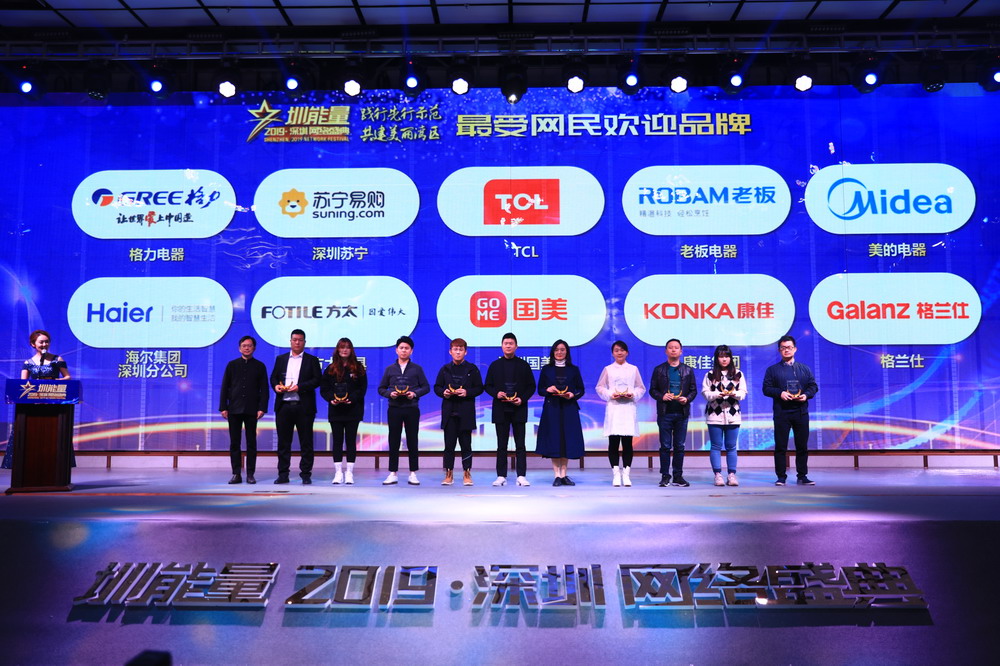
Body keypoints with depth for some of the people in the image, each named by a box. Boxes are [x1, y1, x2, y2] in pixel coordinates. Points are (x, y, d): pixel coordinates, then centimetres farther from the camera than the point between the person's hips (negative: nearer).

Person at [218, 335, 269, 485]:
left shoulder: (260, 366, 7)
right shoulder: (232, 365, 10)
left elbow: (264, 389, 4)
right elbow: (224, 387, 7)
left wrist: (262, 408, -7)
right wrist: (223, 407, -1)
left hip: (251, 410, -1)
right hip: (234, 409, 1)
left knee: (251, 442, 2)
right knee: (234, 443, 2)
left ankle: (250, 474, 6)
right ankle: (236, 474, 6)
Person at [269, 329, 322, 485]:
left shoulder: (312, 360, 6)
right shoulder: (281, 359, 17)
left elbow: (317, 379, -4)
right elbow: (273, 377, 15)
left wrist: (299, 387, -15)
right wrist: (276, 386, -7)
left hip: (304, 407, -3)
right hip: (284, 406, 3)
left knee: (306, 442, 0)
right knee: (283, 441, 5)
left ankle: (306, 474, 7)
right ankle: (283, 474, 12)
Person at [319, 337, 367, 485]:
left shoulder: (358, 368, 5)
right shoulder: (330, 369, 9)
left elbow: (362, 388, 0)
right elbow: (323, 388, 5)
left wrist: (351, 398, -16)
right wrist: (331, 398, -14)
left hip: (352, 410, -1)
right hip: (335, 410, 1)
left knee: (351, 441, 1)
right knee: (337, 441, 3)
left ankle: (349, 473, 5)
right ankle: (338, 473, 7)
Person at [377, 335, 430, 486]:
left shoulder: (417, 369, 6)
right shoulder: (390, 369, 9)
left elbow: (426, 387, 5)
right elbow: (381, 388, 10)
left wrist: (415, 393, -12)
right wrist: (390, 393, -9)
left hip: (412, 409, -1)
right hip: (394, 409, 1)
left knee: (412, 441, 2)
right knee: (393, 441, 3)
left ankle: (413, 474, 9)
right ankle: (393, 474, 9)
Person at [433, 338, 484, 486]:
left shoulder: (472, 369, 4)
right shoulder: (445, 369, 10)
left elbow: (479, 388, 3)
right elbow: (437, 387, 12)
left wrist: (467, 392, -13)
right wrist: (443, 392, -8)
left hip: (466, 412, -2)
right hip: (449, 411, 2)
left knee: (466, 443, 1)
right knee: (449, 443, 2)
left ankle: (467, 473, 9)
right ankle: (449, 473, 9)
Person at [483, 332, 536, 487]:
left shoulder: (523, 365, 6)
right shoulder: (495, 365, 9)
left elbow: (531, 386, 5)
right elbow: (487, 386, 9)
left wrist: (522, 398, -10)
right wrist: (496, 393, -10)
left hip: (519, 409, -1)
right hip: (500, 409, 1)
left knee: (520, 444, 1)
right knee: (501, 445, 4)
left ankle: (521, 476, 4)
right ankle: (501, 476, 8)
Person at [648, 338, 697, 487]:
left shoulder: (688, 370, 11)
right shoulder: (659, 370, 7)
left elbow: (693, 390, 10)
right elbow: (652, 390, 5)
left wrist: (687, 399, -9)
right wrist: (661, 397, -14)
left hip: (682, 413, 2)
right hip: (665, 413, -2)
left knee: (679, 446, 5)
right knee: (665, 446, 0)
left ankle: (678, 476, 12)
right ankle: (665, 476, 6)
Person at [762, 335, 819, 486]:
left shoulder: (804, 369, 13)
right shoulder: (773, 370, 7)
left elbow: (813, 386, 11)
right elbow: (766, 388, 2)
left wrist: (806, 394, -9)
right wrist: (779, 393, -15)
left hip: (801, 412, 2)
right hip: (781, 413, -2)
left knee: (802, 445, 5)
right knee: (780, 446, -1)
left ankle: (802, 476, 13)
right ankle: (781, 476, 6)